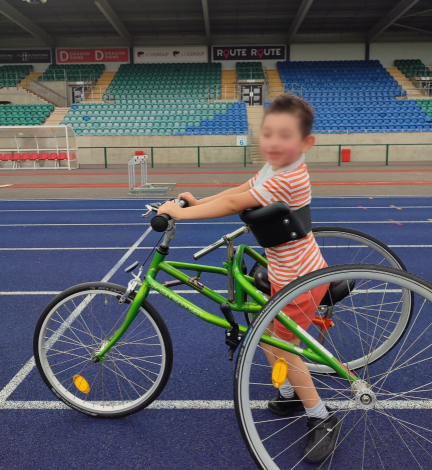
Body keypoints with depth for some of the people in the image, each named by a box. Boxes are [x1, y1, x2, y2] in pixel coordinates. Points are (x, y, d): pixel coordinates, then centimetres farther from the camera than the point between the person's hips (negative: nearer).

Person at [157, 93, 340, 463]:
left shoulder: (287, 179, -29)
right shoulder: (275, 169, 2)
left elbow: (232, 205, -28)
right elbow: (237, 191, 8)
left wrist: (181, 212, -21)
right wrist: (197, 201, -1)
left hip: (299, 278, -9)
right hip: (284, 272, 9)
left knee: (282, 348, 2)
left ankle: (323, 418, 22)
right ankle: (293, 391, 41)